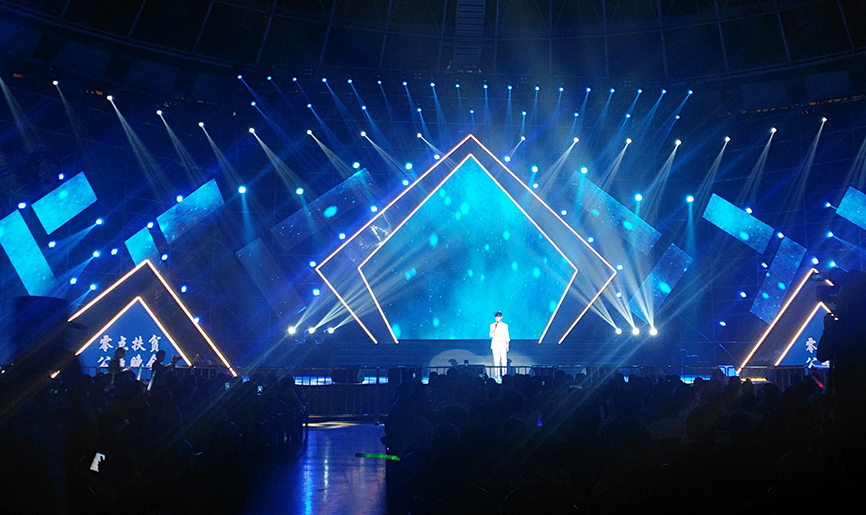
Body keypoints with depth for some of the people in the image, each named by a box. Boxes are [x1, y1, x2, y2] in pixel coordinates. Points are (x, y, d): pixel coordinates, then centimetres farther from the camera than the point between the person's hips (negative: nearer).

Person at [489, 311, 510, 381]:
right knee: (496, 361, -8)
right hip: (495, 344, -1)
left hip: (503, 344, 1)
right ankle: (497, 376, -7)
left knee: (504, 360, -5)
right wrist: (494, 328, -17)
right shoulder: (492, 325, 6)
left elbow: (507, 336, 11)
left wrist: (507, 345, 5)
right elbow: (491, 335, -5)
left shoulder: (505, 325, 9)